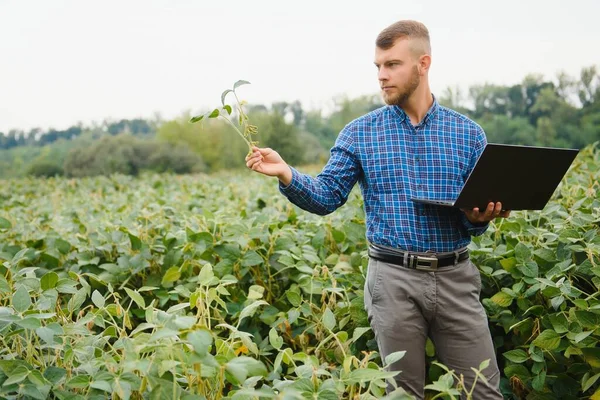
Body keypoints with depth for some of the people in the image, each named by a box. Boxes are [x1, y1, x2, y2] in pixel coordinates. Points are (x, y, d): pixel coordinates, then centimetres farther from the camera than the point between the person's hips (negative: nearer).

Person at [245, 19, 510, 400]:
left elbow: (479, 214, 9)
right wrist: (286, 174, -17)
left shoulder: (467, 133, 6)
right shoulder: (360, 133, 4)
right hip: (394, 278, -1)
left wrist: (480, 218, -13)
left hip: (455, 277, 1)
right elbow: (326, 196, -1)